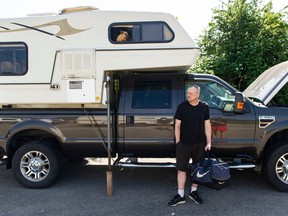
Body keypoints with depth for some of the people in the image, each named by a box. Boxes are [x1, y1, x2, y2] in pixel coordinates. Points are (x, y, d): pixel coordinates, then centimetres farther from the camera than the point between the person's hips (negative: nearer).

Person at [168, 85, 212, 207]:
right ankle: (180, 195, 15)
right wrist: (177, 141, -4)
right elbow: (177, 125, -1)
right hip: (183, 143, -1)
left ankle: (194, 192, 31)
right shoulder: (182, 107, -5)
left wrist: (208, 142, 1)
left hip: (199, 143, 2)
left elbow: (207, 125, 4)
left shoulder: (204, 107, 0)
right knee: (181, 169, 4)